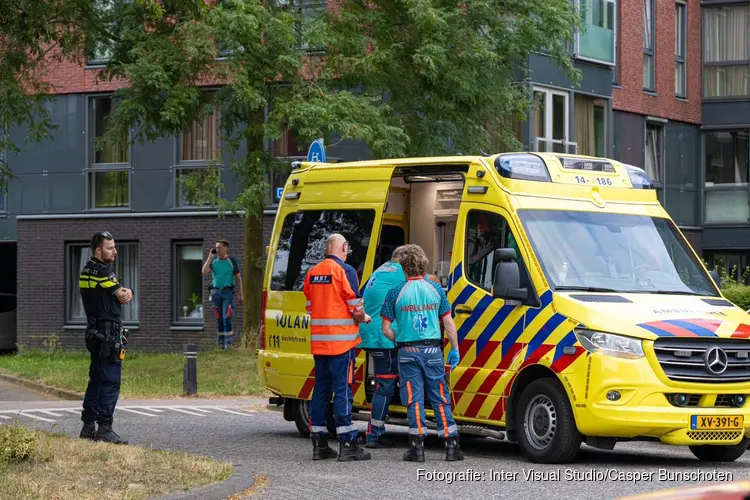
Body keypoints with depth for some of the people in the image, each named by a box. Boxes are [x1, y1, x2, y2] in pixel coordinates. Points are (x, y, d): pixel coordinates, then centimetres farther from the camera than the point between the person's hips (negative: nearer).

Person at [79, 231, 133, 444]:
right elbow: (122, 296, -9)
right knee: (111, 381, -10)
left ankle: (88, 426, 17)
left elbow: (122, 295, 17)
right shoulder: (102, 272, -15)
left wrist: (124, 293, -2)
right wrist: (125, 293, 11)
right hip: (108, 333, -10)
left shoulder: (87, 271, 16)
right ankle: (104, 428, -13)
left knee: (97, 379, 14)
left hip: (94, 332, 10)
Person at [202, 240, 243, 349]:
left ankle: (228, 342, -13)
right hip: (215, 291, 3)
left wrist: (240, 294, -3)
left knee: (227, 317, -13)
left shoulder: (232, 261, 0)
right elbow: (204, 271, -7)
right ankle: (220, 342, 14)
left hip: (228, 291, -3)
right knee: (219, 319, 7)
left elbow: (238, 278, 2)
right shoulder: (213, 260, 7)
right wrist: (210, 257, -8)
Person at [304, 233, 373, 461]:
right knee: (343, 390, -5)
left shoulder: (312, 273, 10)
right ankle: (347, 444, -5)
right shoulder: (345, 271, -10)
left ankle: (319, 444, 13)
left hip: (318, 340, 6)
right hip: (341, 341, -6)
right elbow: (356, 308, -10)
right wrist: (364, 318, 8)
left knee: (321, 389, 11)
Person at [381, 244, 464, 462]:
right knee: (440, 399, 7)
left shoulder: (396, 293, -4)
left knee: (414, 399, 2)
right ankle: (451, 445, 6)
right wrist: (455, 349, 11)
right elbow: (449, 323, 2)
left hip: (408, 352, -2)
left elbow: (386, 329, -3)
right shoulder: (436, 290, 1)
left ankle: (417, 446, -2)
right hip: (432, 351, 2)